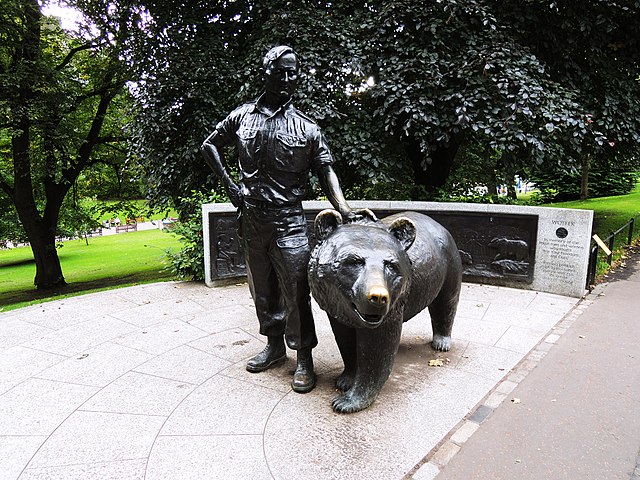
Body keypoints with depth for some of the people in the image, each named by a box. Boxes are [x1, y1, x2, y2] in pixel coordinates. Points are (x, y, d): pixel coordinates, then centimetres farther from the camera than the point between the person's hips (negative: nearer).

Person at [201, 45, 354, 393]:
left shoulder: (306, 128, 2)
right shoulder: (242, 116, 9)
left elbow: (326, 172, -4)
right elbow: (209, 146, 20)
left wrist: (345, 211, -19)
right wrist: (228, 184, 6)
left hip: (288, 221, -3)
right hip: (250, 221, 4)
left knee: (295, 291, -5)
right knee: (262, 289, 14)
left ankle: (304, 358, 10)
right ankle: (274, 345, 32)